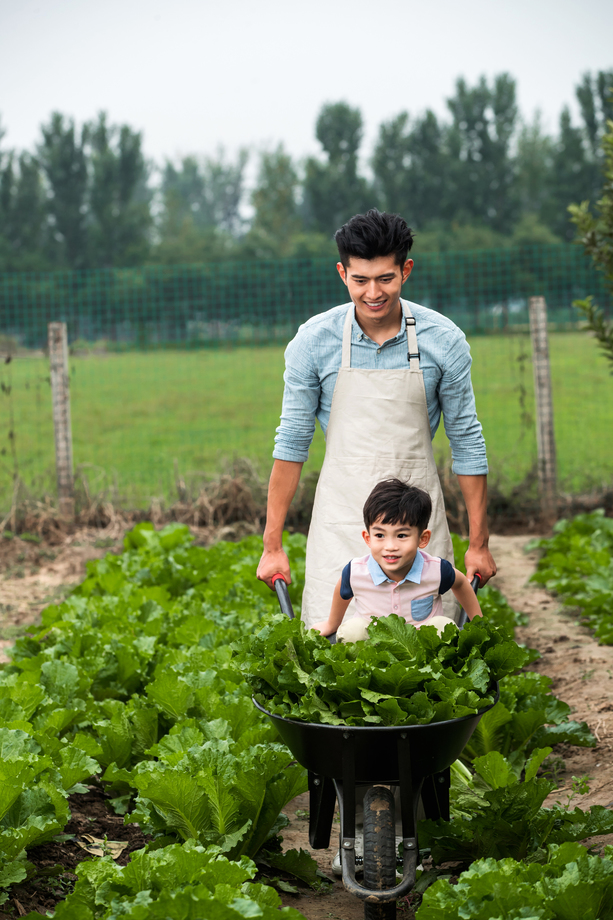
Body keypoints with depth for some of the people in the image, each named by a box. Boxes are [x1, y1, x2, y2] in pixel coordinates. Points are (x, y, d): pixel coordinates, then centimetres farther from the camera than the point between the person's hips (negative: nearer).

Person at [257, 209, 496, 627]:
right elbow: (293, 440, 1)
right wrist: (273, 545, 0)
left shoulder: (444, 341, -4)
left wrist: (479, 543, 4)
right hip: (341, 514, 0)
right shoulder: (313, 341, -5)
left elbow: (466, 440, 3)